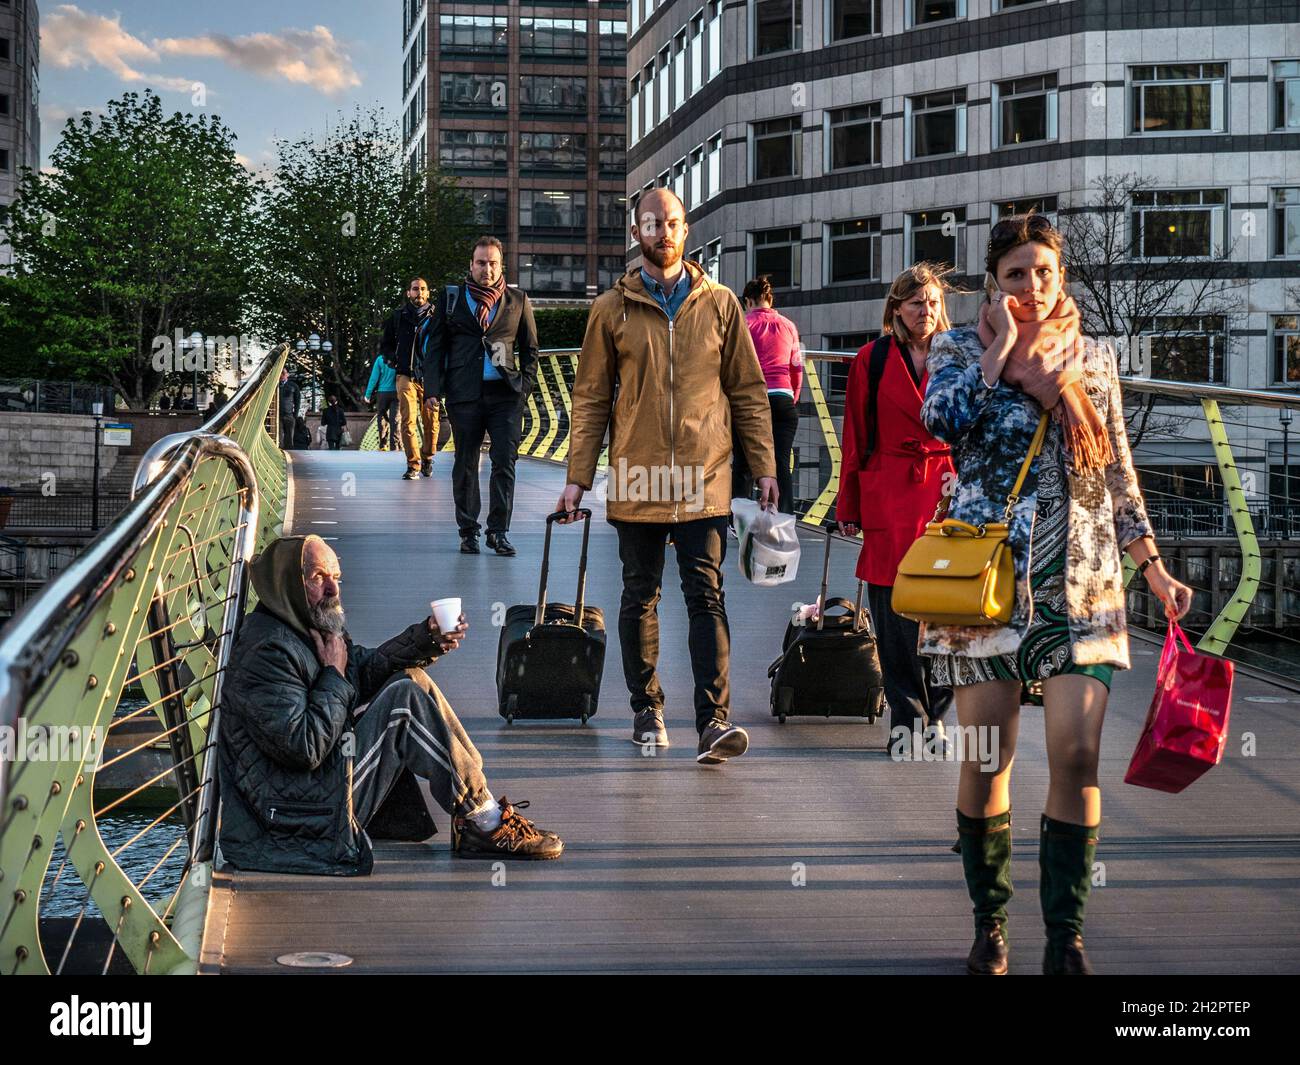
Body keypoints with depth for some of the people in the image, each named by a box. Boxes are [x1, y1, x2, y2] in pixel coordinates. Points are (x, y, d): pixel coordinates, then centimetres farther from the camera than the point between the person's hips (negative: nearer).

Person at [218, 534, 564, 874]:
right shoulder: (269, 651, -22)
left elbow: (365, 668, 15)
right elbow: (305, 748, -28)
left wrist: (426, 638, -2)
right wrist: (334, 674, -15)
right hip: (307, 808, -11)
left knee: (410, 679, 8)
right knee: (406, 698, -15)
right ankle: (486, 824, -8)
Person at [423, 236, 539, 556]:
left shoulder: (518, 300, 11)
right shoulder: (452, 298, 10)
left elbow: (530, 347, 16)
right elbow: (436, 346, 10)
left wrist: (525, 385, 3)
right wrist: (433, 389, 1)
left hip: (505, 394, 0)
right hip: (464, 394, 0)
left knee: (505, 461, -7)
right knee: (465, 465, 5)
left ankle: (498, 530, -1)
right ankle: (468, 532, 14)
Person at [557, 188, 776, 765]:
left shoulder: (719, 304, 6)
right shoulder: (612, 309, 4)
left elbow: (748, 391, 8)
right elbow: (591, 398, 5)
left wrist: (764, 467, 4)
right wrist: (578, 476, 0)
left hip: (704, 480, -1)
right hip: (637, 480, 1)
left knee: (706, 597, -5)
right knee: (640, 598, 9)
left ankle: (714, 721, -9)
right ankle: (646, 710, 21)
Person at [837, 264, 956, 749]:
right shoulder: (872, 360, 5)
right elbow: (855, 437, 7)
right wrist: (849, 508, 6)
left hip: (945, 491, 1)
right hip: (888, 495, -1)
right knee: (893, 608, -2)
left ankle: (934, 714, 9)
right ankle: (905, 716, 7)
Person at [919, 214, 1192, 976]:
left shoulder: (1092, 358, 11)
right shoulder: (961, 350, 5)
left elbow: (1120, 475, 15)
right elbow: (941, 419, -17)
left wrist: (1154, 566, 9)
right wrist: (1001, 345, -9)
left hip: (1081, 583, 1)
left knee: (1078, 755, -8)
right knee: (987, 758, 0)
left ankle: (1066, 937, 3)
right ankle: (990, 926, 17)